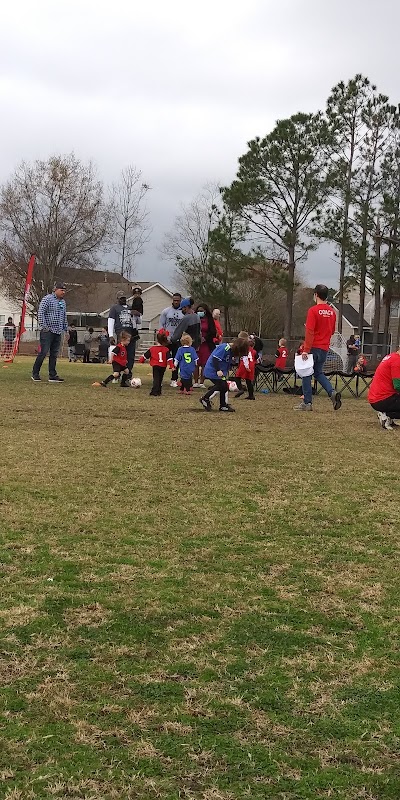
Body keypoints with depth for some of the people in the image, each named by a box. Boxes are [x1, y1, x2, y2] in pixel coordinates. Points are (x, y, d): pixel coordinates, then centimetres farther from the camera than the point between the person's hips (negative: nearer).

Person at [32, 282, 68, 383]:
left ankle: (52, 376, 8)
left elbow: (64, 317, 25)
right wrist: (44, 326, -15)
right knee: (43, 352, -8)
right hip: (48, 331, -7)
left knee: (54, 354, 7)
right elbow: (40, 313, -11)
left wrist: (66, 329, 19)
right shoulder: (47, 299, -6)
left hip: (58, 332, 7)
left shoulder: (63, 302, 17)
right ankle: (35, 374, 3)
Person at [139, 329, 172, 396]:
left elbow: (145, 355, 5)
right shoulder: (166, 349, -4)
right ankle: (158, 392, 20)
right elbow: (169, 358, -11)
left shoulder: (152, 348, -5)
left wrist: (142, 359, 22)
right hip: (163, 367, 2)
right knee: (160, 379, 16)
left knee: (156, 379, -3)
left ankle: (155, 392, -19)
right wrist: (171, 365, -10)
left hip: (156, 366, -2)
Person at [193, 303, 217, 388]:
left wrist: (205, 338, -13)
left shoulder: (209, 320, 2)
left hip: (206, 344, -1)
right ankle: (196, 382, 7)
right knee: (196, 364, 1)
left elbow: (213, 333, -2)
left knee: (204, 364, -1)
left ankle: (202, 382, 6)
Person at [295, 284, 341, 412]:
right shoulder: (332, 311, 7)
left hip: (313, 347, -6)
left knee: (306, 374, 4)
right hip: (324, 348, 6)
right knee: (319, 373, 18)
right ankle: (332, 392, -4)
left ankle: (307, 403, 4)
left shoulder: (313, 310, -12)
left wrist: (306, 350, -16)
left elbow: (309, 332, -17)